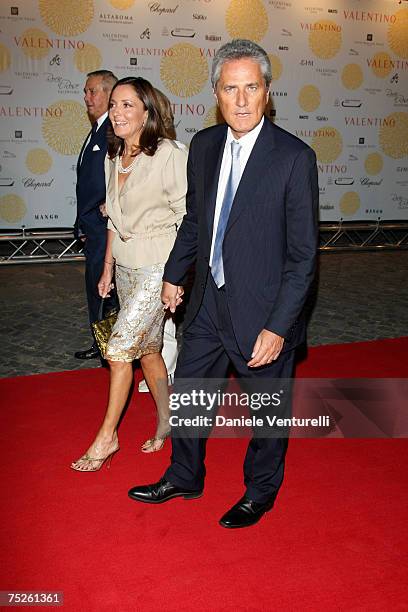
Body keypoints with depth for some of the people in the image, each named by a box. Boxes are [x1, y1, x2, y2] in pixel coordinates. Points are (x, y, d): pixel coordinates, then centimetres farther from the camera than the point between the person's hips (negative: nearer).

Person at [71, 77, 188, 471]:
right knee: (147, 348, 14)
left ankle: (107, 436, 10)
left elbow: (187, 220, -13)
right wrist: (107, 269, 14)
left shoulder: (169, 156, -14)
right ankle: (166, 423, 31)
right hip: (125, 266, 7)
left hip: (158, 267, -7)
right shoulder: (113, 158, 8)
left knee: (119, 348, -7)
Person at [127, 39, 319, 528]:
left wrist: (278, 326, -18)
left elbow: (303, 254, -16)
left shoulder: (294, 157, -17)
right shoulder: (203, 145, 1)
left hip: (262, 311, -5)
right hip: (208, 303, 6)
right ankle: (184, 478, 43)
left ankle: (260, 492, 39)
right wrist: (173, 274, 17)